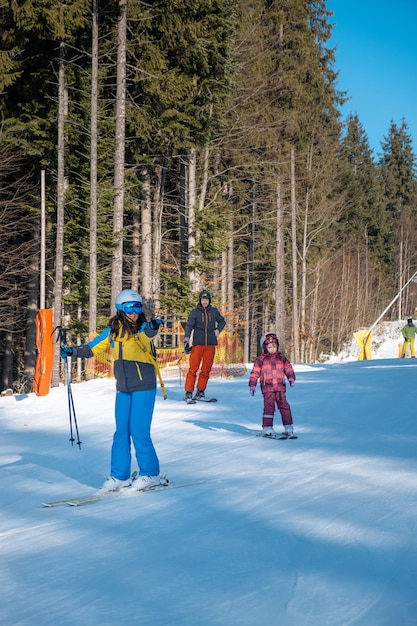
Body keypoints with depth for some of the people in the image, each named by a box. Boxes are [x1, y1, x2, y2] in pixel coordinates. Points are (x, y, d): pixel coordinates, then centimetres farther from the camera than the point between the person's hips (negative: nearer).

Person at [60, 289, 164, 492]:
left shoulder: (143, 328, -7)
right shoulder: (112, 331, 6)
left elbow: (145, 335, -31)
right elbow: (92, 348, 11)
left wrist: (152, 328, -52)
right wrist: (73, 351, -3)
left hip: (144, 386, -5)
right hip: (123, 389, 5)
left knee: (139, 430, -7)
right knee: (121, 431, 8)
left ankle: (150, 474, 6)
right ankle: (119, 476, 17)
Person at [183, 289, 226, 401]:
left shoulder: (214, 311, 9)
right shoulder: (195, 312, 1)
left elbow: (222, 321, 24)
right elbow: (189, 326, -7)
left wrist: (218, 330, 6)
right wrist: (186, 339, -19)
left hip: (210, 344, 3)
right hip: (198, 344, -3)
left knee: (206, 369, 5)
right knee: (193, 368, -8)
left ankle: (201, 390, 15)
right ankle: (189, 392, -4)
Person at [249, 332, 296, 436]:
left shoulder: (281, 358, 13)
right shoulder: (261, 359, 6)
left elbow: (288, 368, 14)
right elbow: (255, 372, 6)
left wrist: (291, 377, -3)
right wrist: (252, 385, 1)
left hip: (280, 386, 2)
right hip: (267, 387, -2)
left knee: (284, 405, -3)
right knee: (269, 406, -11)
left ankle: (288, 426, 3)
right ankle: (267, 427, -6)